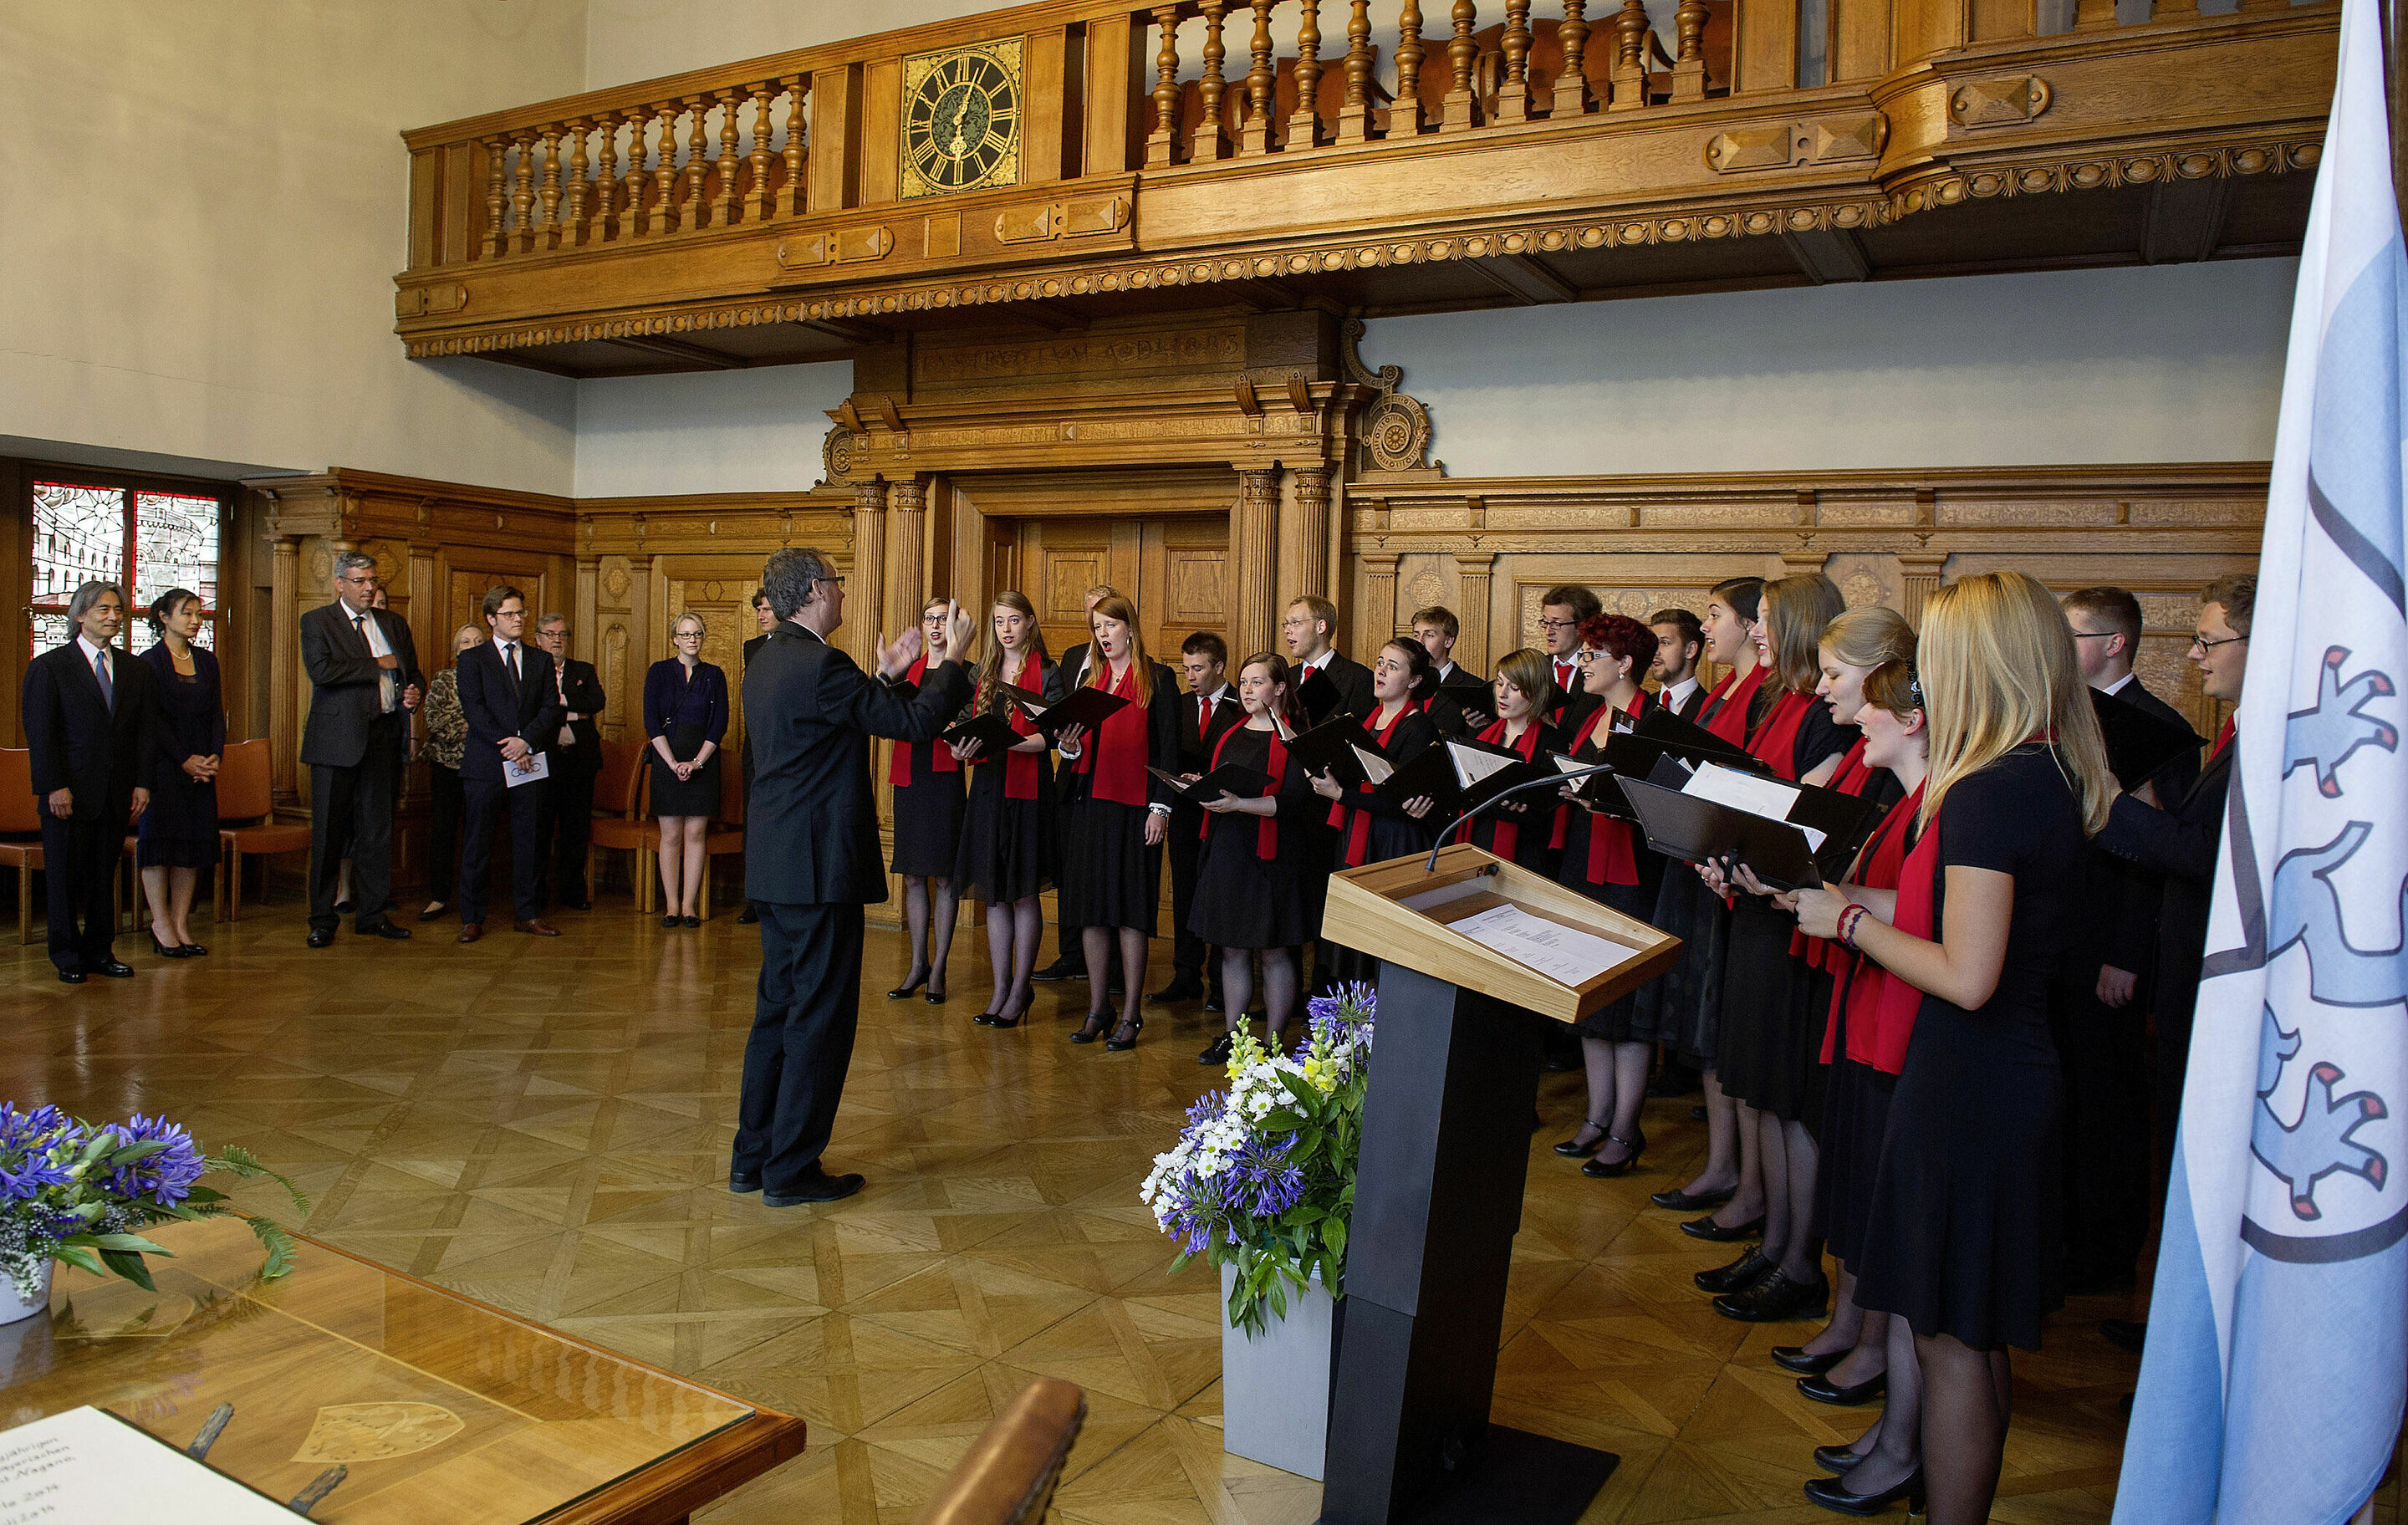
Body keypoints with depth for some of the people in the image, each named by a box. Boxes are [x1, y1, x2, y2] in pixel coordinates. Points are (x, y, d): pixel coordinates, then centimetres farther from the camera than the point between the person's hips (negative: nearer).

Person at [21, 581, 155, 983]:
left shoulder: (135, 671, 11)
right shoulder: (48, 667, -2)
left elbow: (146, 731, 10)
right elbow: (40, 734, -7)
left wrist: (142, 783, 2)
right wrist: (55, 787, -14)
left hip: (117, 795, 4)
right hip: (69, 794, -4)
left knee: (105, 874, 9)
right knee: (65, 875, 4)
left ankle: (99, 951, 19)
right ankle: (67, 957, 15)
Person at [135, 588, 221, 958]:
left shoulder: (207, 660, 13)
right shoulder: (150, 661, -2)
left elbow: (217, 712, 9)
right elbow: (153, 719, -8)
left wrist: (215, 755, -5)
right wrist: (184, 759, -14)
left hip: (201, 762, 5)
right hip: (162, 761, -5)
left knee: (195, 840, 1)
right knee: (162, 834, -5)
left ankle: (180, 922, 5)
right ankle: (161, 923, 2)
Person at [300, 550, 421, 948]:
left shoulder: (393, 624, 16)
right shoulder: (316, 622, 0)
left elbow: (413, 672, 22)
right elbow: (321, 670, -16)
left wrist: (414, 693, 0)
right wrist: (377, 665, -10)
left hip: (383, 736, 4)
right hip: (337, 739, -4)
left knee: (378, 830, 8)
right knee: (328, 832, 1)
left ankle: (371, 914, 16)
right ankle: (322, 919, 9)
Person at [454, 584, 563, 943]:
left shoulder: (541, 660, 14)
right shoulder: (472, 659, 4)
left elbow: (551, 708, 5)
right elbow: (473, 709, -6)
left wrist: (526, 742, -12)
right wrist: (509, 748, -14)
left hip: (527, 763, 3)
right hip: (486, 764, -3)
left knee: (527, 841, 5)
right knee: (478, 843, 1)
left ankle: (526, 913, 13)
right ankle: (472, 917, 9)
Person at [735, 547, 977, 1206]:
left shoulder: (766, 664, 12)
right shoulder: (821, 664, -18)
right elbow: (915, 723, -15)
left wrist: (885, 675, 21)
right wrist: (954, 656, -3)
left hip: (774, 867, 10)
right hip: (820, 867, -10)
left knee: (779, 1008, 17)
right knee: (820, 1017, 0)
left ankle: (754, 1156, 25)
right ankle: (792, 1170, 9)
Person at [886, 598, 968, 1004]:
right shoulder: (909, 670, 13)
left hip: (945, 780, -4)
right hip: (909, 779, 4)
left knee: (944, 878, 1)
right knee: (913, 876, 9)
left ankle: (938, 969, 9)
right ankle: (918, 965, 19)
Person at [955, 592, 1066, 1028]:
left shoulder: (1046, 673, -2)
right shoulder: (984, 673, 14)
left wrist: (1005, 742, -23)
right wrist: (964, 746, -6)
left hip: (1028, 789, -5)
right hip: (988, 787, 5)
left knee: (1024, 894, 1)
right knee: (994, 893, 8)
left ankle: (1020, 990, 9)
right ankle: (1000, 989, 15)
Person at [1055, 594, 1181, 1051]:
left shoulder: (1157, 679, -1)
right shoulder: (1091, 679, 16)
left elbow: (1167, 747, -5)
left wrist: (1160, 808, -12)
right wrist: (1068, 746, -5)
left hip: (1133, 807, -5)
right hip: (1088, 804, 5)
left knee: (1129, 911, -2)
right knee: (1090, 909, 7)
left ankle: (1131, 1014, 6)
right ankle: (1097, 1007, 17)